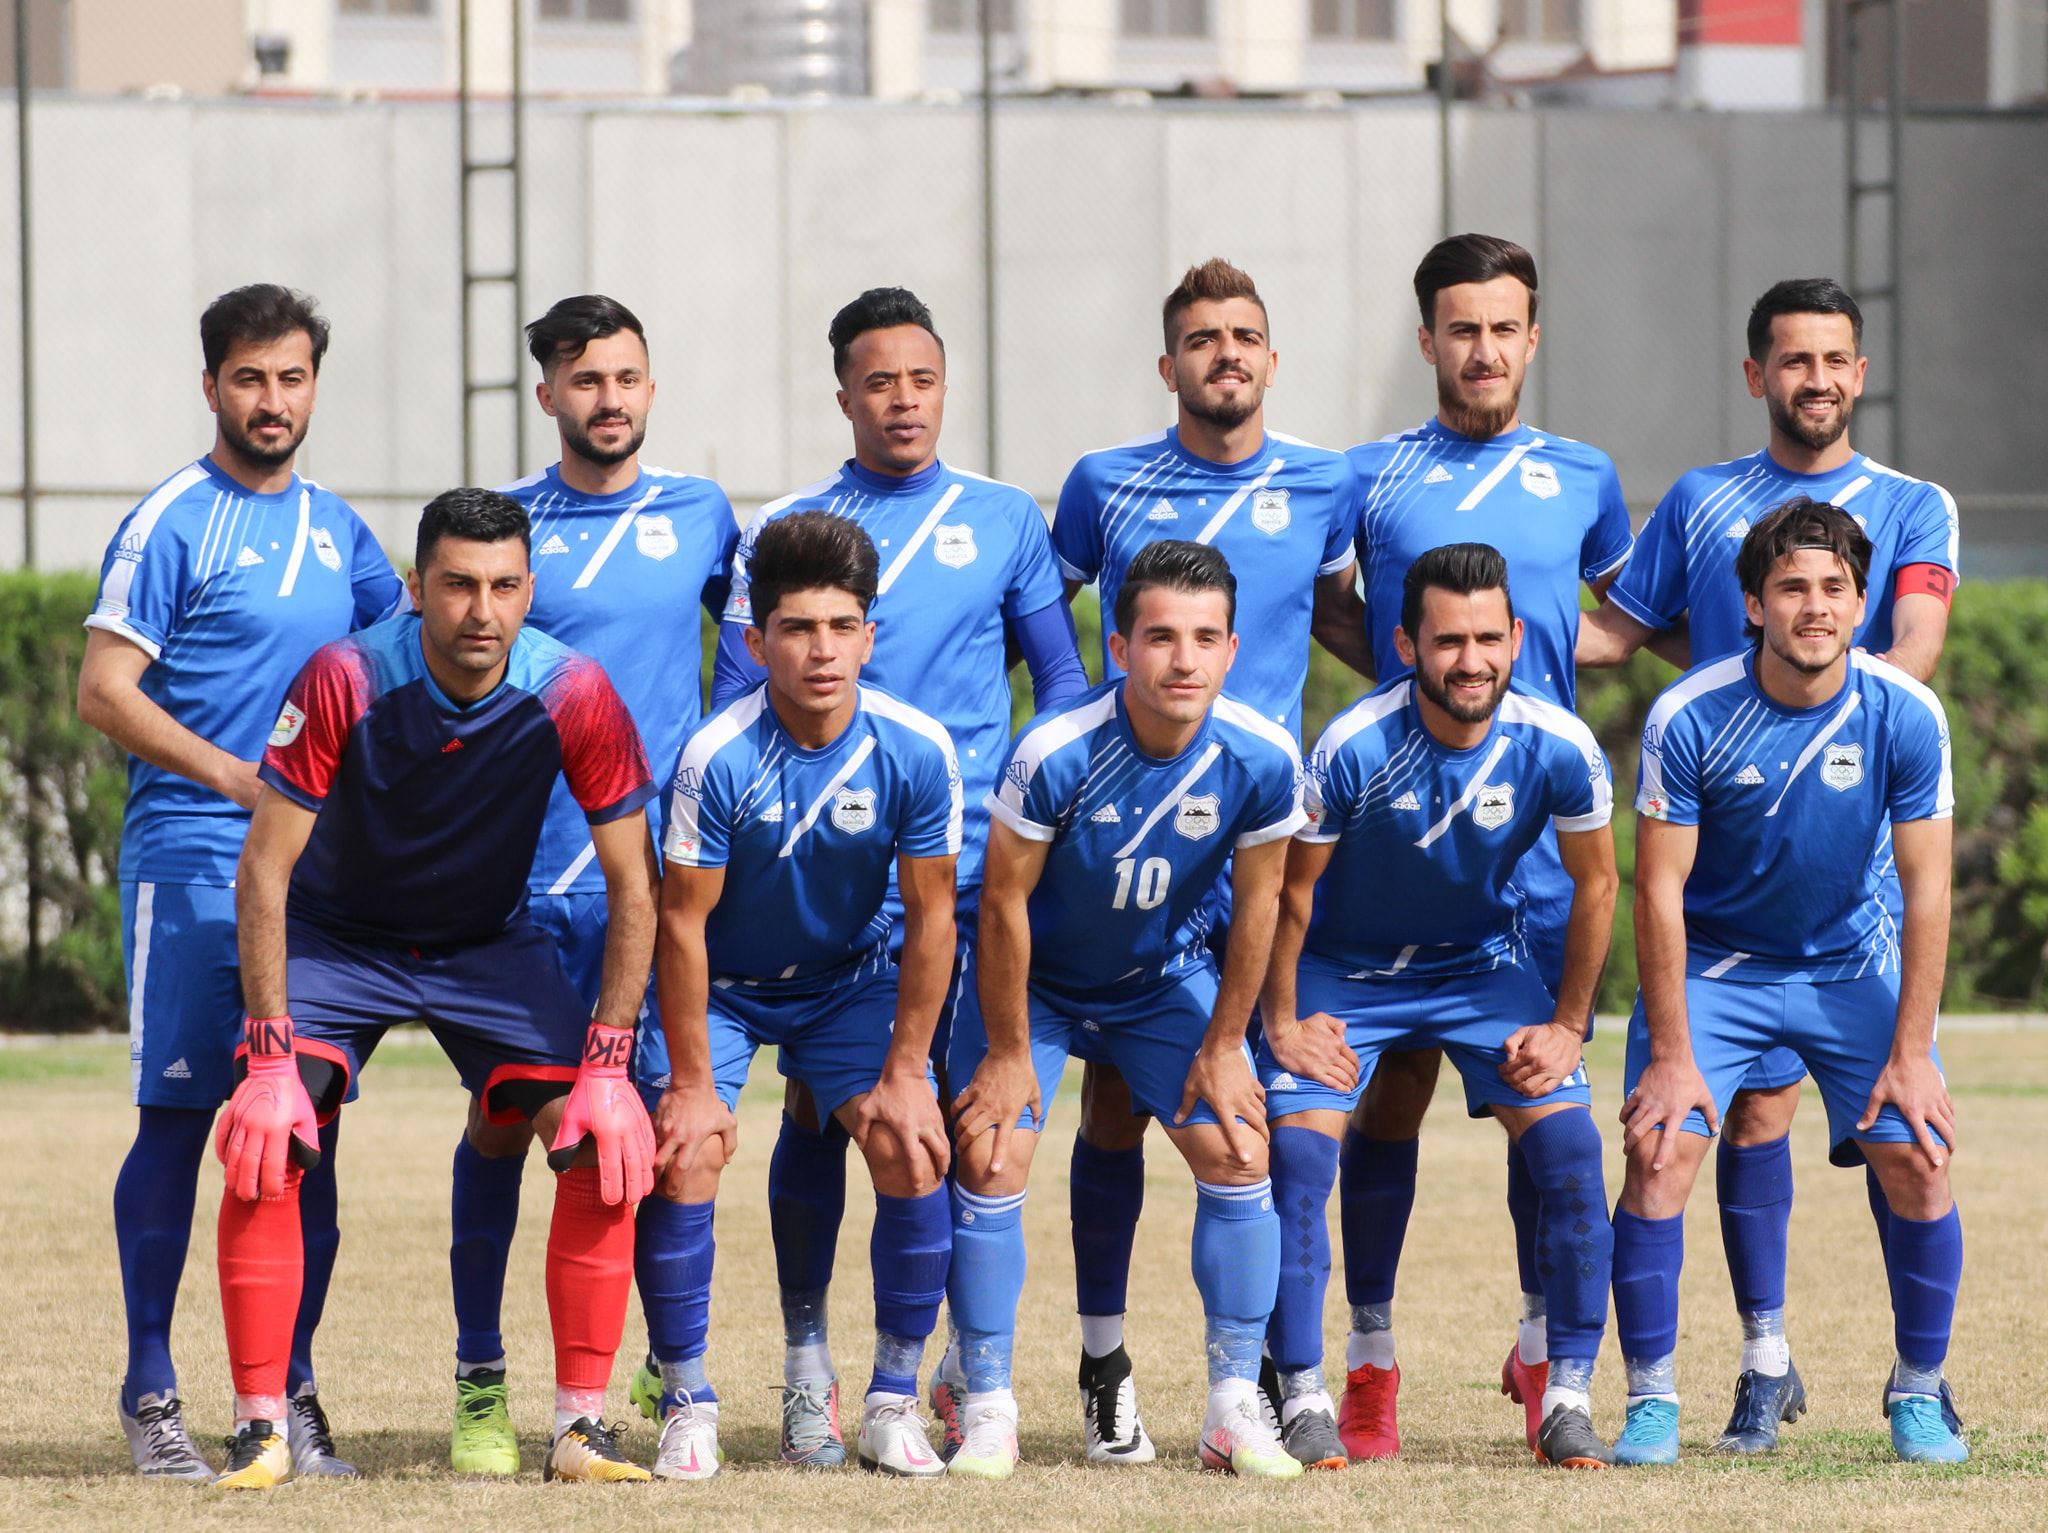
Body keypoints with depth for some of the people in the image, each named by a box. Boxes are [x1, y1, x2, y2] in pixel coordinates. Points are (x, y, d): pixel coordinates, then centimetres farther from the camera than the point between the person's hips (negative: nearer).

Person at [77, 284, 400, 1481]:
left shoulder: (335, 529, 14)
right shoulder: (172, 524, -4)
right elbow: (106, 691, -10)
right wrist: (234, 775, -20)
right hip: (189, 859, -5)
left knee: (308, 1128, 4)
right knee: (178, 1118, -4)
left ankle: (288, 1390, 10)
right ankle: (152, 1393, 2)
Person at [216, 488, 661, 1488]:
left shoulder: (574, 697, -23)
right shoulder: (345, 682, -27)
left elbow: (633, 888, -14)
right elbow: (264, 873, -21)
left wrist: (607, 1067, -20)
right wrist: (272, 1060, -26)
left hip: (491, 946, 1)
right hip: (334, 941, -1)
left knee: (606, 1148, -16)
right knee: (262, 1151, -21)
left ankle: (581, 1424, -6)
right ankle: (258, 1430, -11)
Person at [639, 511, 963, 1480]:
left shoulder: (916, 753, -21)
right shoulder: (718, 760, -27)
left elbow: (931, 916, -12)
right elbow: (683, 924, -20)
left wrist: (904, 1071, -11)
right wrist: (693, 1083, -18)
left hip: (849, 980, 2)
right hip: (723, 987, -2)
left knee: (913, 1150, -14)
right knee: (685, 1153, -19)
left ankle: (894, 1403, 0)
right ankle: (687, 1406, -4)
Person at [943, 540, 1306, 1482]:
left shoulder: (1262, 760, -25)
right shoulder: (1054, 754, -33)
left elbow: (1256, 903, -9)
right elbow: (1005, 902, -21)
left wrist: (1223, 1044, -3)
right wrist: (1007, 1050, -14)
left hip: (1166, 976, 2)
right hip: (1036, 978, -2)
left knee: (1238, 1155, -8)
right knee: (989, 1162, -13)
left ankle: (1234, 1409, 2)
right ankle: (987, 1412, -2)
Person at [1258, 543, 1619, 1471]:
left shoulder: (1558, 749, -22)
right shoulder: (1354, 748, -28)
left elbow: (1593, 884, -5)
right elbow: (1289, 887, -13)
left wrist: (1568, 1025, -4)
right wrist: (1282, 1023, -9)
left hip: (1481, 965, 2)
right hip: (1342, 972, -2)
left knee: (1570, 1146, -14)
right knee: (1297, 1151, -18)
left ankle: (1569, 1397, -4)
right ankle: (1303, 1399, -7)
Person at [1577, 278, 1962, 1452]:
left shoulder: (1914, 509, 8)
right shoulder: (1701, 504, 12)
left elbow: (1917, 649, -8)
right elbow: (1617, 632, 16)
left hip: (1871, 844, -1)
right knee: (1756, 1101, -4)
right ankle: (1767, 1364, 6)